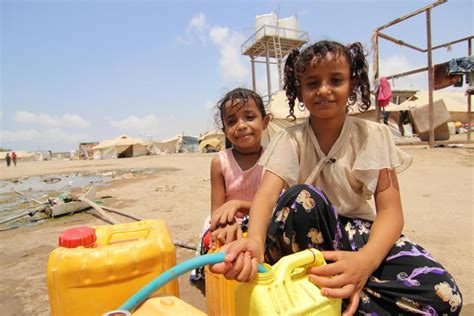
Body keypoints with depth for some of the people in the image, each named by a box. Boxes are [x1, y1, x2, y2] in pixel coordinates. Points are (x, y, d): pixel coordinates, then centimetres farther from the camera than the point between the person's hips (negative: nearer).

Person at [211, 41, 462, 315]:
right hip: (307, 230, 0)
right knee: (301, 198, -34)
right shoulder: (291, 140, -8)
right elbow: (268, 192, -25)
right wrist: (255, 240, -49)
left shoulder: (374, 135, -6)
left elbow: (390, 209, -13)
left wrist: (365, 260, -35)